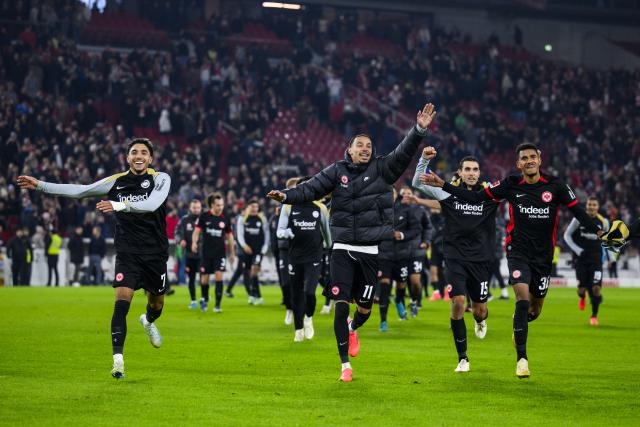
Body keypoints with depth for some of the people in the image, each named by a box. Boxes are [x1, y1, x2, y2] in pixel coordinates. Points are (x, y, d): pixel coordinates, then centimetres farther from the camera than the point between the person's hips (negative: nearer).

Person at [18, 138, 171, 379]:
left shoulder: (160, 179, -7)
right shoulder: (116, 181, 1)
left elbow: (152, 204, -27)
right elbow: (78, 191, 6)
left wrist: (119, 205, -40)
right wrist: (40, 185, 3)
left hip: (155, 253, 0)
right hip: (127, 253, 0)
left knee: (157, 302, 14)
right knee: (122, 300, -17)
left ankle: (148, 321, 53)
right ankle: (118, 359, -20)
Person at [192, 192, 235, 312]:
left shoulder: (225, 219, 1)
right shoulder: (204, 216, -3)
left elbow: (229, 236, 10)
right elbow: (197, 230, -6)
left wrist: (232, 253, 13)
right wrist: (194, 242, -26)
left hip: (220, 253, 0)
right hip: (206, 252, 0)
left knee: (219, 275, -14)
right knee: (204, 279, 5)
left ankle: (217, 305, -9)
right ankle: (204, 298, 33)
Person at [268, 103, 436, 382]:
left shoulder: (382, 169, 2)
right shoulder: (337, 171, 3)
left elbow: (403, 153, -9)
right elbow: (312, 188, -2)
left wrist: (419, 130, -23)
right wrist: (287, 196, -18)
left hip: (371, 250, 1)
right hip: (343, 248, 0)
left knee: (365, 306, 6)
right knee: (341, 305, -7)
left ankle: (353, 329, 45)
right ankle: (346, 365, 5)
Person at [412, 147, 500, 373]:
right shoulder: (449, 192, 0)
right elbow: (418, 183, -4)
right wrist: (424, 159, -18)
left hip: (481, 259, 1)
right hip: (455, 258, -1)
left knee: (480, 309, 4)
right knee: (458, 302, -14)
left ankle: (481, 320, 47)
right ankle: (462, 358, -2)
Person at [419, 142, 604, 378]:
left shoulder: (555, 186, -5)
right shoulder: (511, 185, -4)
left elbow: (577, 211, -2)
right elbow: (475, 197, -1)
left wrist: (598, 232, -16)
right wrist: (442, 185, -7)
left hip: (544, 255, 2)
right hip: (518, 250, -2)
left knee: (534, 310, 10)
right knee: (523, 298, -21)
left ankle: (519, 326, 48)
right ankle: (521, 359, -16)